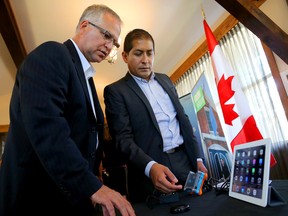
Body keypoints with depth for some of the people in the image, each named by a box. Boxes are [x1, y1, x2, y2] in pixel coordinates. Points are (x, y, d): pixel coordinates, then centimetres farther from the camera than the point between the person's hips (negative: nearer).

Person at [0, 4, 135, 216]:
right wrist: (92, 186, -27)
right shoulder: (51, 54, -12)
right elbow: (45, 127, -27)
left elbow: (86, 136, 11)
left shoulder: (85, 76, 14)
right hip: (38, 197, -8)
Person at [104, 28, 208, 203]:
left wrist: (198, 158, 9)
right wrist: (150, 167, -29)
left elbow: (184, 121, 14)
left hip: (186, 162, 6)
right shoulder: (115, 91, -4)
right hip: (151, 174, -5)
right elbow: (123, 138, -12)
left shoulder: (165, 80, 13)